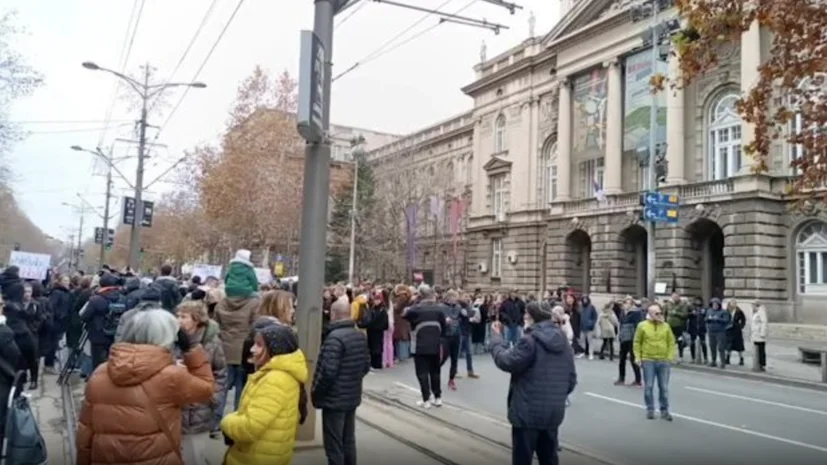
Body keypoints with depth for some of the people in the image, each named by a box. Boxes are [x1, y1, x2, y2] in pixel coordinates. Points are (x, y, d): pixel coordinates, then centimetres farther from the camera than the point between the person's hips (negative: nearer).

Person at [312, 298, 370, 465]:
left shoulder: (335, 337, -21)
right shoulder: (361, 336, 6)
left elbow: (328, 371, -24)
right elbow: (366, 365, 13)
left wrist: (315, 392, -11)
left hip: (334, 399, -8)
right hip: (353, 396, 8)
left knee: (334, 445, 1)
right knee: (348, 441, 17)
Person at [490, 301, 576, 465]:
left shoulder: (530, 341, -18)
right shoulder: (563, 342, 8)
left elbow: (504, 361, -15)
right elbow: (571, 379, 12)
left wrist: (496, 336, -2)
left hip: (528, 413, -8)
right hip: (554, 412, 8)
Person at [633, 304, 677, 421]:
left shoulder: (666, 326, 4)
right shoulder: (642, 326, -2)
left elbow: (671, 342, 8)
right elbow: (637, 343, 1)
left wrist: (670, 356, -2)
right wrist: (638, 357, -4)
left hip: (663, 361, 2)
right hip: (648, 360, -2)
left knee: (664, 387, 6)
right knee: (648, 386, 2)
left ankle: (664, 410, 17)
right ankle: (650, 409, 15)